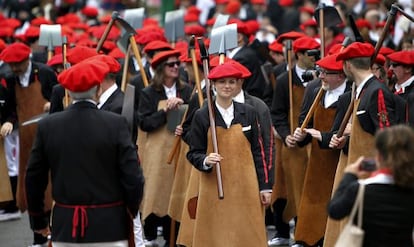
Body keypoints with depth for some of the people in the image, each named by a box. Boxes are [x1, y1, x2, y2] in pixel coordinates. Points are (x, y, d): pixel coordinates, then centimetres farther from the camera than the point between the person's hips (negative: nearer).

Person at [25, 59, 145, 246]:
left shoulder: (48, 126, -1)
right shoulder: (115, 123, -9)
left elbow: (33, 178, 5)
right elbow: (133, 177, -11)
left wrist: (38, 220, 18)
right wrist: (131, 212, 7)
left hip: (65, 226, 3)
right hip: (109, 226, -3)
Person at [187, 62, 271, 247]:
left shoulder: (248, 113, 6)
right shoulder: (202, 116, 0)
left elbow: (257, 151, 8)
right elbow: (193, 153, 2)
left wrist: (264, 186, 5)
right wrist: (206, 161, -20)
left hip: (245, 187, 2)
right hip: (214, 188, -2)